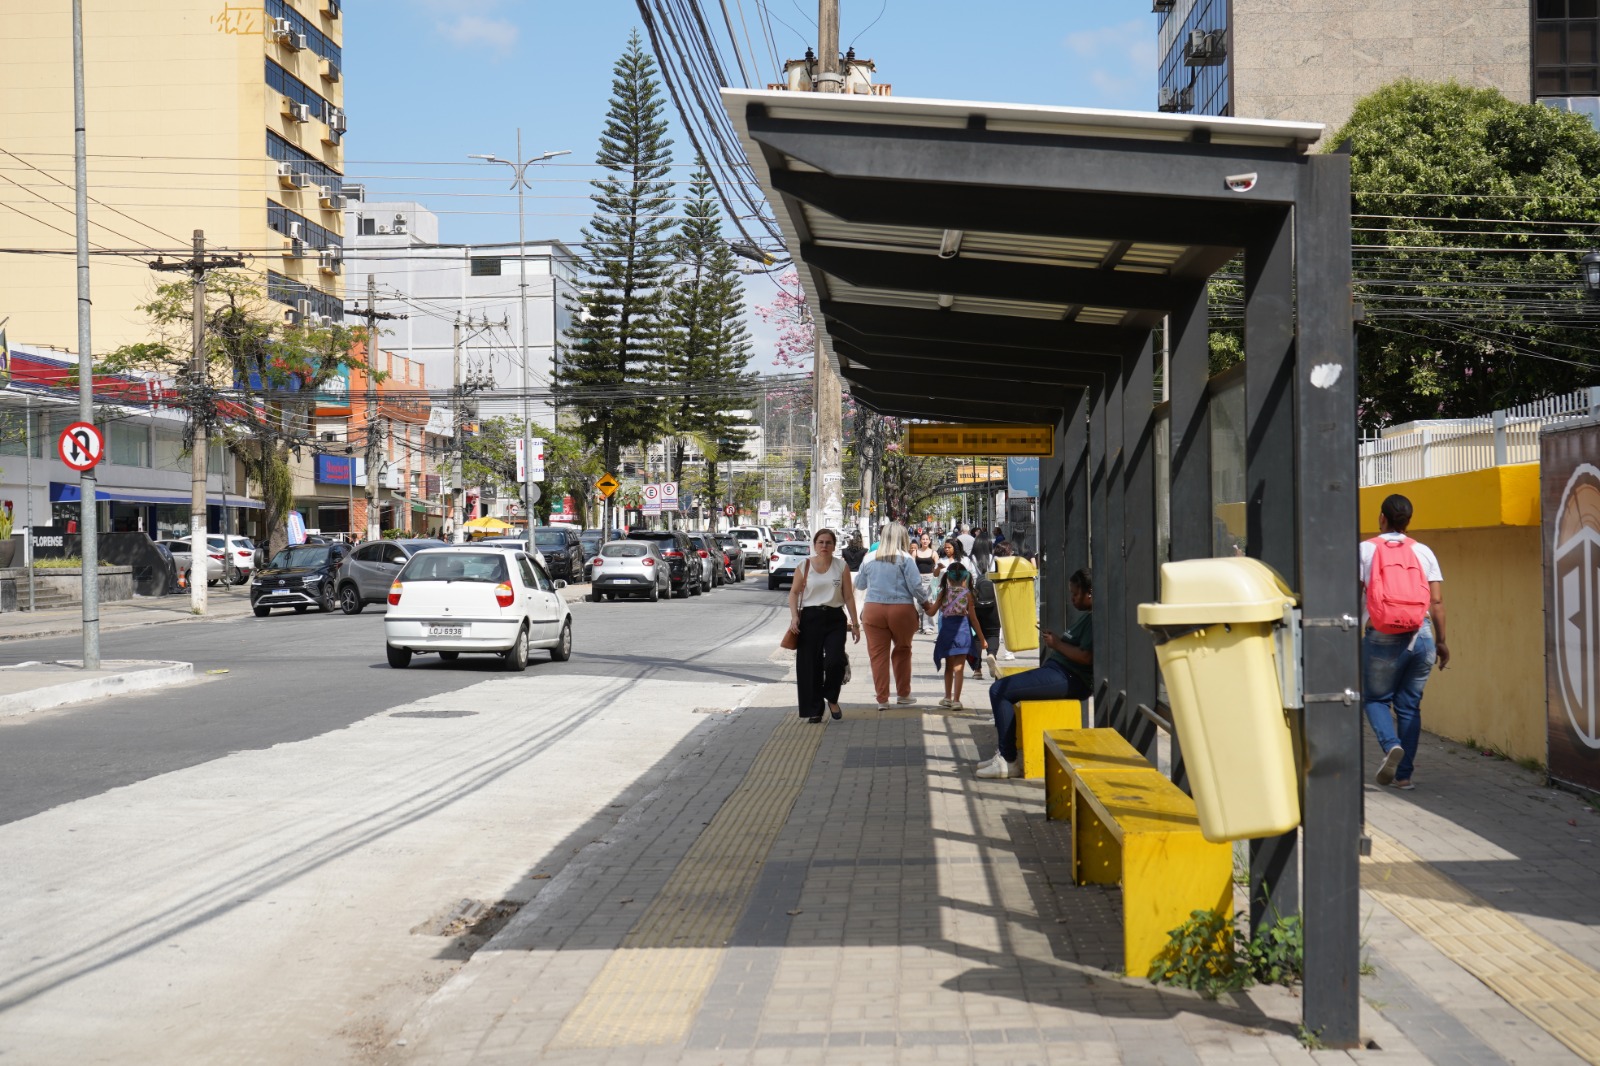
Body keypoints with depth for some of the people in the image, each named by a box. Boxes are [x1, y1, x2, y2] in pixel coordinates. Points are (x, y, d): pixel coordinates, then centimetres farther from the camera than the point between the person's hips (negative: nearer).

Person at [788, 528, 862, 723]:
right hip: (810, 618, 0)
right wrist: (794, 616, -6)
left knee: (835, 661, -16)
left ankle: (832, 699, 11)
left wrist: (855, 623, 4)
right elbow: (794, 592, 8)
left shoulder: (841, 567, 5)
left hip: (834, 619, 0)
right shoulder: (805, 566, 4)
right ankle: (814, 710, 10)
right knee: (811, 665, 0)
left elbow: (848, 596, 7)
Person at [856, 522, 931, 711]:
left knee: (878, 654, 5)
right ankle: (903, 694, 23)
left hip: (873, 610, 1)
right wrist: (925, 602, 8)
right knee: (902, 651, 16)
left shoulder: (869, 559, 5)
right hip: (902, 609, -1)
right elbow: (915, 586, -8)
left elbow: (861, 584, 16)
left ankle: (882, 699, 5)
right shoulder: (904, 558, -5)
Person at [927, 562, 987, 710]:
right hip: (962, 630, -2)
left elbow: (932, 611, -1)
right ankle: (956, 700, -6)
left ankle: (948, 697, 27)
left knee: (949, 667, 18)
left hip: (946, 630, 2)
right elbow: (973, 618, -1)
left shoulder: (944, 592, 0)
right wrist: (981, 638, 6)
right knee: (959, 668, -1)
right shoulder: (967, 593, -2)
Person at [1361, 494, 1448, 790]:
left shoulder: (1366, 550, 2)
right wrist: (1441, 641, 11)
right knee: (1409, 705, 11)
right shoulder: (1423, 552, 9)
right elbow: (1437, 602, 5)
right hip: (1422, 636, 3)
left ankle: (1391, 744, -14)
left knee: (1374, 698, 13)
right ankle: (1404, 774, 9)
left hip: (1382, 639, -3)